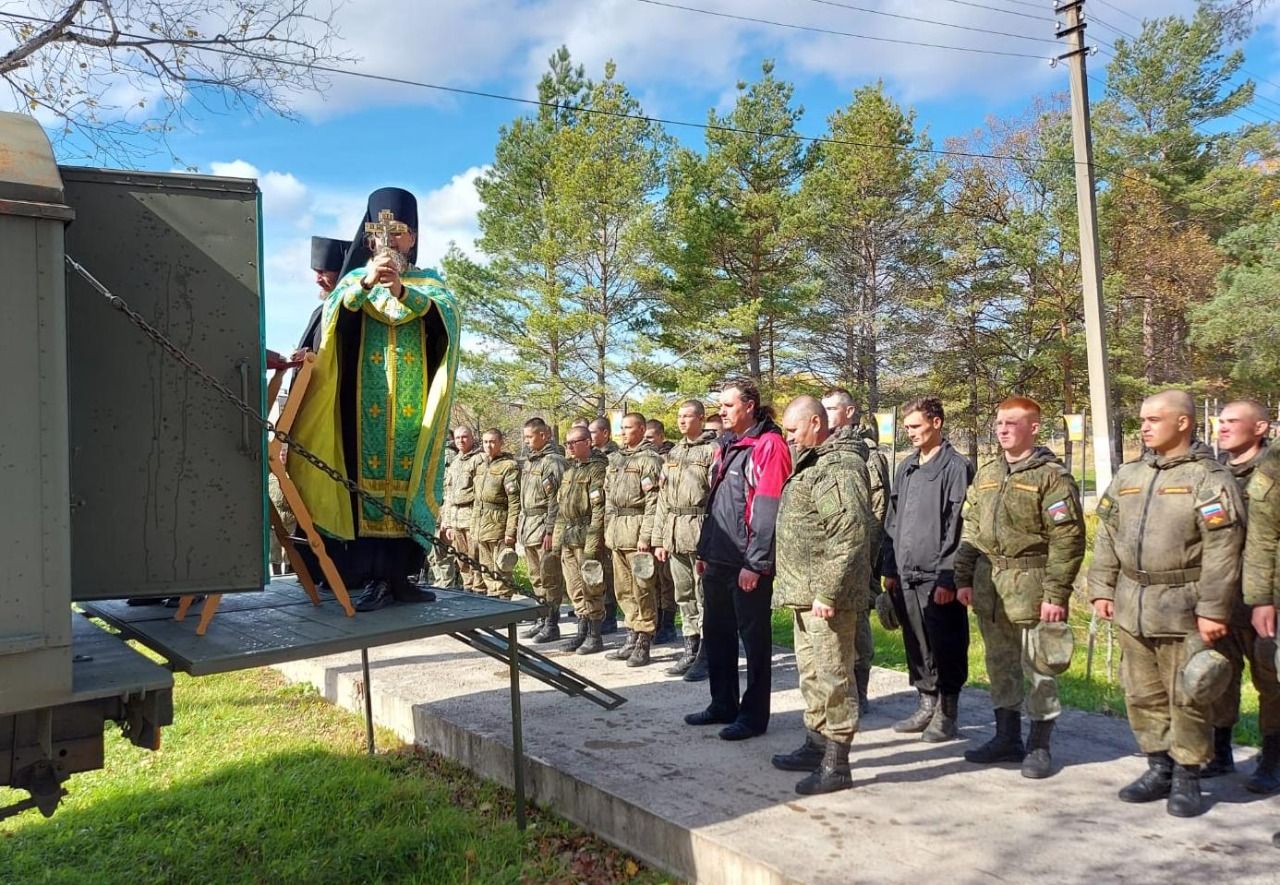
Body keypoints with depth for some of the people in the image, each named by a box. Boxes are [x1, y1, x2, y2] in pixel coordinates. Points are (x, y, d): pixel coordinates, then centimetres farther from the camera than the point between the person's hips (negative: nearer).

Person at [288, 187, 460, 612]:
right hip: (368, 399, 0)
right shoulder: (355, 278, 13)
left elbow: (449, 317, -9)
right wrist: (365, 283, -27)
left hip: (413, 402, 1)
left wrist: (403, 292, -25)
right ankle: (378, 577, -7)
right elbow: (333, 316, -8)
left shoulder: (429, 282, 13)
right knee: (369, 477, -8)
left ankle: (400, 574, 5)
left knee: (408, 478, -1)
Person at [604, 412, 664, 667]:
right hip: (616, 531, 8)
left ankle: (643, 644, 4)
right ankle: (632, 638, 22)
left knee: (642, 589, -3)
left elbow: (653, 502, -13)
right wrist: (608, 529, 16)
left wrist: (645, 537, -18)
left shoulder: (649, 459, -7)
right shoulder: (615, 459, 17)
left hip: (636, 529, -8)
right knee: (623, 589, 12)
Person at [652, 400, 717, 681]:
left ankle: (705, 656, 4)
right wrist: (659, 539, 14)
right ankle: (690, 649, 21)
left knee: (704, 595, -3)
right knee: (684, 595, 12)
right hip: (674, 534, 7)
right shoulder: (672, 454, 17)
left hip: (701, 532, -7)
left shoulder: (712, 450, -4)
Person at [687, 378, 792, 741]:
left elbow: (768, 509, -18)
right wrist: (704, 550, 18)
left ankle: (754, 715, 13)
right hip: (718, 560, 9)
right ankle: (723, 704, 29)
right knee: (716, 632, 16)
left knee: (754, 638, 3)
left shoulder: (769, 445, -13)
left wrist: (755, 563, -20)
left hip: (748, 563, -9)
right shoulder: (725, 445, 15)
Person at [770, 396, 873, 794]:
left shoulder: (839, 468, -17)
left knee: (832, 676, -3)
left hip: (827, 596, -11)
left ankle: (836, 765, 6)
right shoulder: (809, 464, 17)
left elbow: (851, 537, -25)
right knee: (811, 673, 19)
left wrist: (827, 593, -25)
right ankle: (815, 745, 32)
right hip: (804, 593, 11)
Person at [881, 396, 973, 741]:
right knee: (917, 647, 14)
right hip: (906, 577, 7)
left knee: (945, 649, 2)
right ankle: (926, 705, 27)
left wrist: (948, 578, -16)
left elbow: (958, 528, -13)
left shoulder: (957, 467, -8)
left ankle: (946, 713, 15)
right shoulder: (906, 468, 14)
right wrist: (889, 568, 12)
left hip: (938, 579, -7)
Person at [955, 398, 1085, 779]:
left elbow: (1067, 540, -12)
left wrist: (1057, 595, -16)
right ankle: (1007, 736, 28)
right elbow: (971, 530, 16)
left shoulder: (1052, 475, -8)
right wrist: (964, 579, 10)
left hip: (1031, 585, -6)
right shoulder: (986, 474, 13)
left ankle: (1039, 745, 16)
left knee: (1038, 668, 2)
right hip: (989, 583, 6)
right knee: (1000, 664, 15)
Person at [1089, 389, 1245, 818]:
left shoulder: (1208, 479, -8)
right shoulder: (1127, 476, 12)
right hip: (1132, 606, 6)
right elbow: (1106, 537, 15)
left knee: (1186, 698, 2)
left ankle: (1187, 778, 16)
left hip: (1183, 609, -6)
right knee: (1143, 694, 13)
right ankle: (1159, 768, 27)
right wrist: (1102, 588, 10)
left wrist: (1213, 609, -17)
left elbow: (1222, 550, -13)